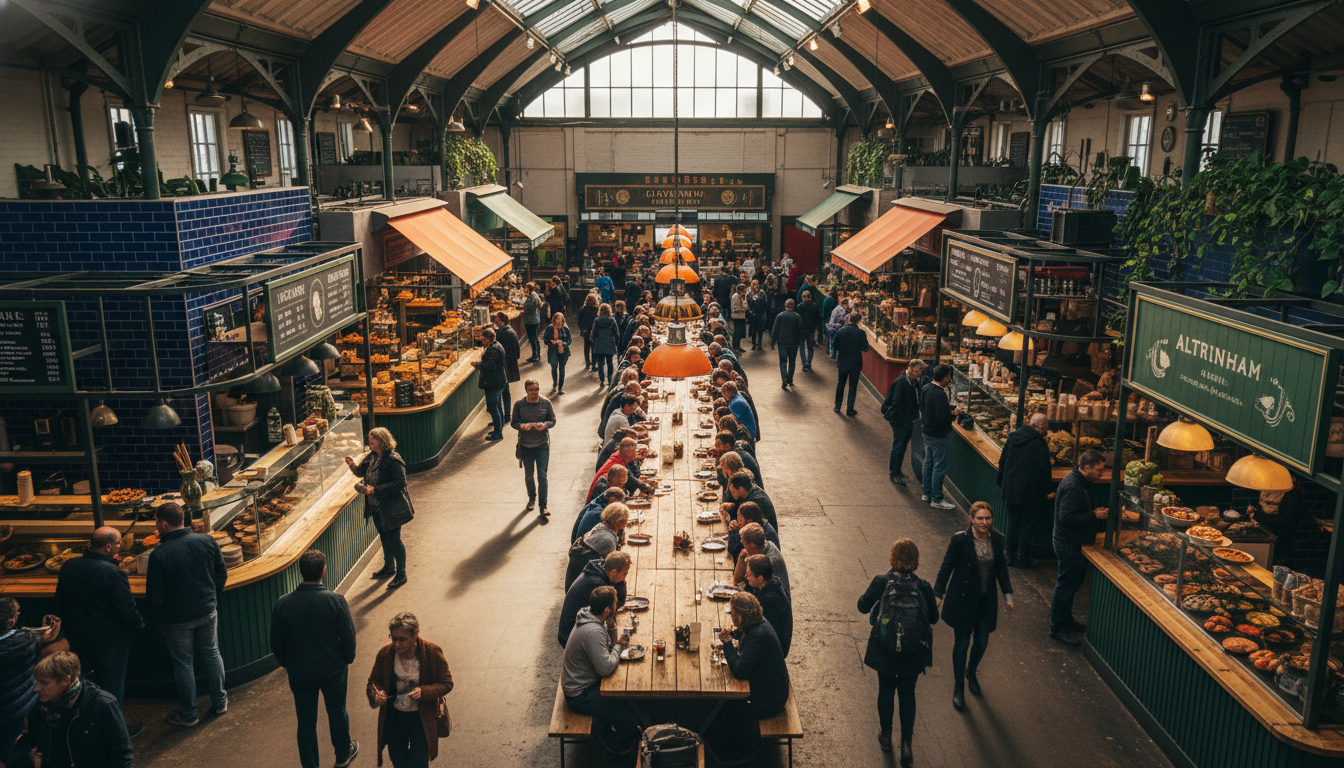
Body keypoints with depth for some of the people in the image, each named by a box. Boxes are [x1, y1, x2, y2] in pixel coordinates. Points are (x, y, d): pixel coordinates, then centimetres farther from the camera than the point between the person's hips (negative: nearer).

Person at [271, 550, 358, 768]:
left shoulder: (282, 604, -15)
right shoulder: (336, 601, -22)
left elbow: (276, 643, -3)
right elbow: (348, 636, -13)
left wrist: (286, 664, 15)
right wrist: (348, 659, 7)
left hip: (299, 674, 1)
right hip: (333, 669, -1)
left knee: (306, 722, 15)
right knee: (337, 712, 22)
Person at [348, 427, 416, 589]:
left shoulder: (393, 460, -21)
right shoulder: (371, 457, 5)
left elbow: (399, 483, -25)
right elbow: (362, 472, 18)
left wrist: (375, 490, -28)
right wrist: (353, 466, -5)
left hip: (392, 508, -8)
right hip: (376, 507, 8)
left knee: (394, 540, -1)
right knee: (384, 537, 22)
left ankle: (401, 574, 13)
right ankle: (389, 567, 41)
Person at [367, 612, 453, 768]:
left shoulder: (433, 652, -18)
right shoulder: (385, 654, -11)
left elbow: (446, 683, -10)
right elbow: (374, 681, 3)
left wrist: (423, 691, -28)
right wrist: (377, 693, -20)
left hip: (422, 718, -3)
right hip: (393, 717, 3)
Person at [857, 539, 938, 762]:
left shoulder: (881, 581, -17)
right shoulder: (923, 587, -13)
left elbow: (863, 606, -9)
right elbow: (933, 618, -1)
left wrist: (874, 596, 9)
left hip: (884, 649, 0)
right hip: (914, 652, 0)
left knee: (886, 690, 19)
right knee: (907, 693, 16)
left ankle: (886, 736, 35)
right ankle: (906, 743, 14)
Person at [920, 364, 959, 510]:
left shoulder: (926, 388, 2)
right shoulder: (939, 394, -26)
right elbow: (942, 418, -28)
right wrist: (953, 415, -8)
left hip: (926, 431, 9)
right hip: (937, 435, -9)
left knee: (928, 462, 19)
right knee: (939, 467, 0)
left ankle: (927, 493, 30)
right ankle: (936, 499, 7)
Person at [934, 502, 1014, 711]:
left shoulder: (997, 539, -4)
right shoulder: (960, 539, -18)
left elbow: (1001, 568, 9)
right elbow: (946, 567, -9)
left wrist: (1007, 595, 11)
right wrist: (938, 594, -6)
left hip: (987, 599, 4)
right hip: (963, 598, -4)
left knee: (982, 642, 13)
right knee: (962, 642, 6)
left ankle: (971, 672, 44)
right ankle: (958, 687, 24)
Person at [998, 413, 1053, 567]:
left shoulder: (1012, 438, 4)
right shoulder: (1039, 444, -15)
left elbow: (1002, 463, 11)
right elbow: (1044, 471, -14)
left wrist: (1003, 485, 21)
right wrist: (1046, 490, -1)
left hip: (1010, 490, 5)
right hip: (1029, 493, -5)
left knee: (1012, 523, 15)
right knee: (1026, 525, 6)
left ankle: (1009, 555, 19)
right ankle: (1022, 558, 12)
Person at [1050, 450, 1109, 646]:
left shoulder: (1079, 482, 8)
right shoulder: (1072, 486, -25)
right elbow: (1067, 517, -29)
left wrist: (1095, 512, 4)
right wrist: (1094, 515, -22)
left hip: (1074, 543, 10)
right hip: (1069, 545, -10)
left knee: (1072, 583, 21)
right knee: (1066, 585, 1)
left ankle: (1065, 619, 36)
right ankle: (1057, 627, 12)